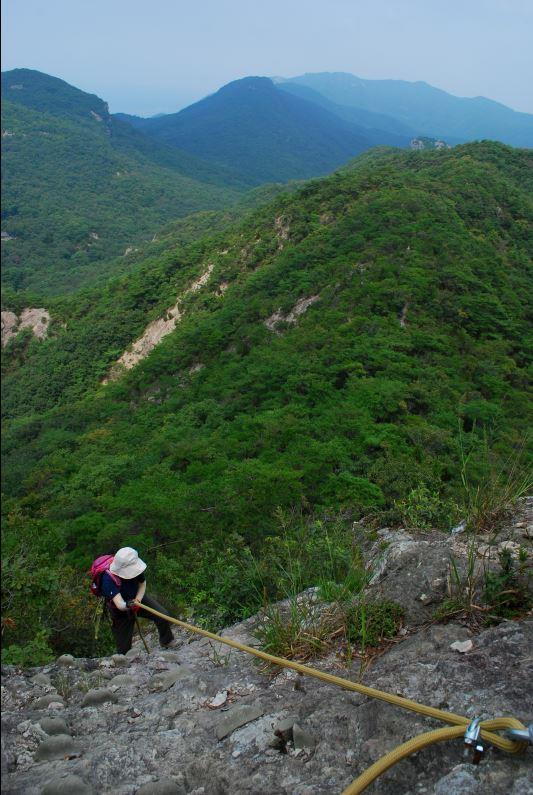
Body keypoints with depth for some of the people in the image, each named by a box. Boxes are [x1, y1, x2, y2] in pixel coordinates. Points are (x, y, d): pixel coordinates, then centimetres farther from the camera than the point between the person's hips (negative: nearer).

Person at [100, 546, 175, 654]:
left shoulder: (135, 566, -24)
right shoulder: (108, 579, -37)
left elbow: (142, 584, -3)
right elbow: (119, 604, -45)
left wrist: (137, 600, -18)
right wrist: (128, 605, -66)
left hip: (137, 597, 3)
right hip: (121, 610, -3)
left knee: (162, 616, -13)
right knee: (124, 647, -2)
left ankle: (166, 643, 11)